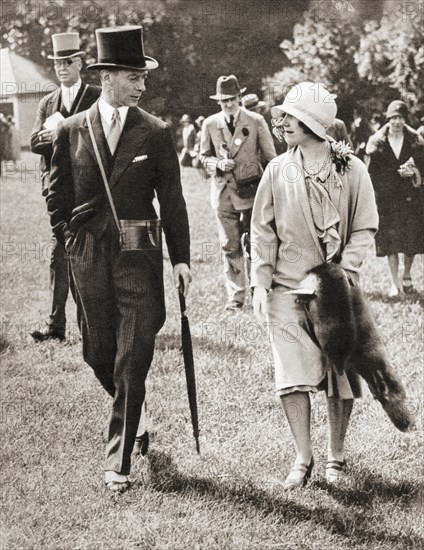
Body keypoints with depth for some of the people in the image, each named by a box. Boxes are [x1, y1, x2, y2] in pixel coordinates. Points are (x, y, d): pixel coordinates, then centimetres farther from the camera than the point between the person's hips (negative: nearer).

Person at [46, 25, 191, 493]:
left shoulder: (155, 133, 0)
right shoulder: (72, 131, 3)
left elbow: (172, 200, 3)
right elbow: (58, 195, 12)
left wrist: (181, 258, 0)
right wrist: (72, 239, 6)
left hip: (139, 256, -2)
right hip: (89, 259, 2)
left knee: (132, 359, -6)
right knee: (97, 352, 9)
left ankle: (118, 461, -1)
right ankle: (130, 410, 40)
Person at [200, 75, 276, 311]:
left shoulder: (256, 121, -1)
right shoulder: (210, 124, 4)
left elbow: (270, 157, 4)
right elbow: (204, 156, 14)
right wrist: (218, 164, -8)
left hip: (252, 192, -2)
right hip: (223, 193, 2)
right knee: (230, 247, 3)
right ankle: (236, 296, 11)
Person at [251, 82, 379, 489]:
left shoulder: (351, 170, -3)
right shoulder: (278, 171, 2)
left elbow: (364, 228, -1)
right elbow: (263, 231, 4)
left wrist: (344, 272, -13)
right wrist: (260, 282, -4)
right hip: (287, 288, 1)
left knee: (340, 378, 4)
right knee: (292, 377, -6)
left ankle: (336, 457, 19)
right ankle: (302, 459, 6)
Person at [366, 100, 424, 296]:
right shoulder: (377, 142, 1)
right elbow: (372, 171, 0)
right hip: (387, 198, -1)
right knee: (390, 241, -5)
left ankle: (406, 276, 23)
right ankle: (395, 282, 3)